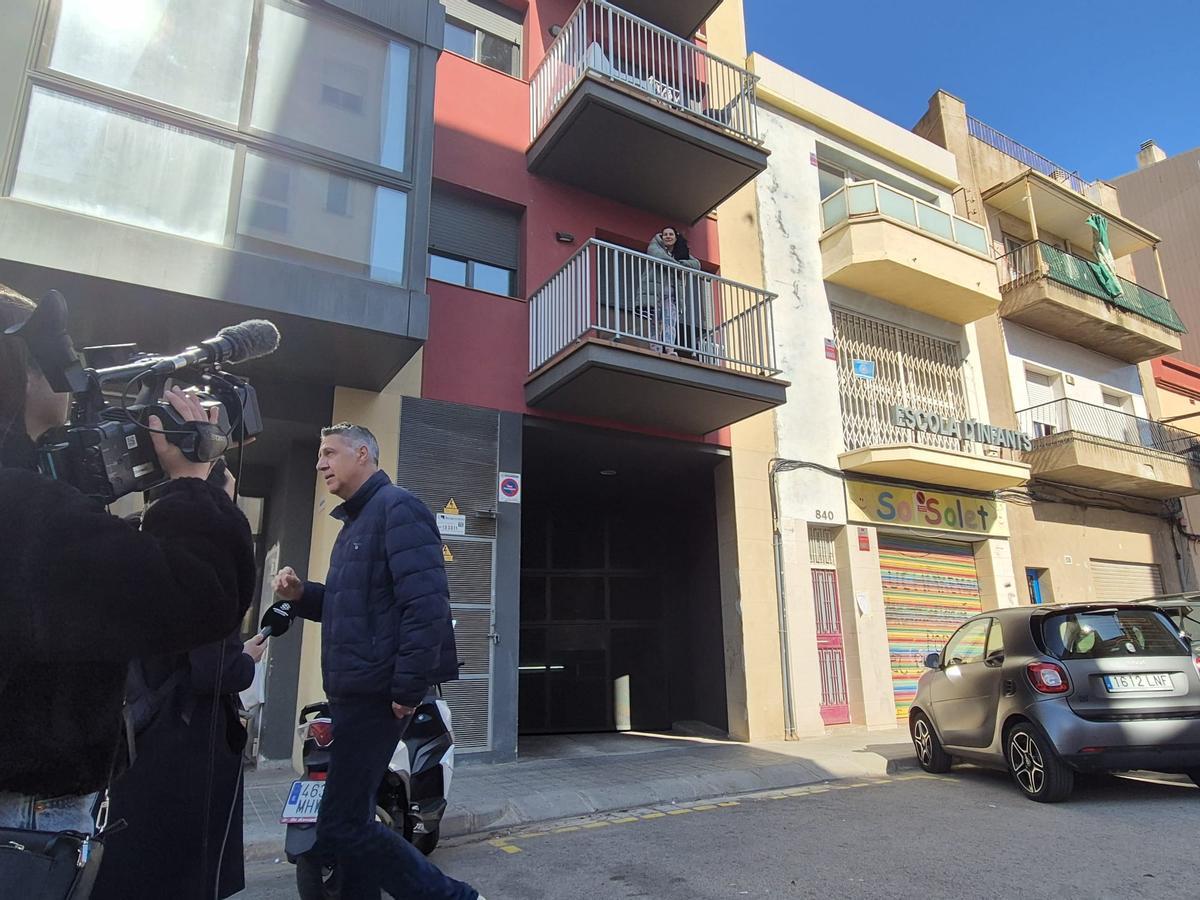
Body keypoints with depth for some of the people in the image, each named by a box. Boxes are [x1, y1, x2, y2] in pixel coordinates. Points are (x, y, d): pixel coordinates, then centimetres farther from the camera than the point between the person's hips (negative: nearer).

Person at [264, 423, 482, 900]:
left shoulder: (396, 507, -13)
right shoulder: (355, 521, 18)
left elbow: (425, 602, -23)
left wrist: (408, 689, -23)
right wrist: (302, 595, 6)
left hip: (376, 690, -10)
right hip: (354, 689, 10)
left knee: (340, 826, -6)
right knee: (349, 820, 17)